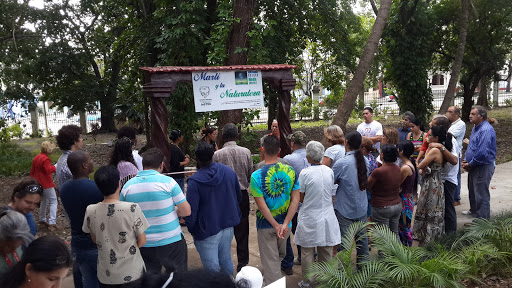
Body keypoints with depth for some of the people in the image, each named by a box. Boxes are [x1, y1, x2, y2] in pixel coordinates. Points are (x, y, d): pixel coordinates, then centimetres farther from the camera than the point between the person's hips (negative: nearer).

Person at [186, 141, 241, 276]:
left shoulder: (194, 181, -21)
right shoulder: (229, 171, -3)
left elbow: (190, 212, -17)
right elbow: (238, 197, 10)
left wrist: (191, 229, 1)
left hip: (207, 231, -5)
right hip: (228, 226, 6)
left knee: (212, 268, 7)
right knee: (226, 259, 24)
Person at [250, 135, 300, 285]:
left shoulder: (256, 176, -18)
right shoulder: (290, 171, -8)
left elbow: (261, 205, -19)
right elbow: (295, 200, -10)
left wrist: (276, 226, -13)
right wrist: (285, 224, -13)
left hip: (266, 226, -4)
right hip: (285, 223, 4)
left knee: (270, 262, 9)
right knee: (280, 256, 26)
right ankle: (278, 282, 47)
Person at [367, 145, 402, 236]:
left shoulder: (378, 172, -22)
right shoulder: (397, 168, 1)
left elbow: (367, 186, -9)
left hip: (382, 208, -7)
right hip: (397, 205, 7)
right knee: (395, 234, 17)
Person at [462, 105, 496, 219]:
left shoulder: (486, 130, -22)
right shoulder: (475, 128, 11)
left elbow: (482, 152, -28)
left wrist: (470, 164, -18)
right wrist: (466, 160, 7)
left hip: (483, 167, -10)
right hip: (474, 166, 10)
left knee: (481, 194, -2)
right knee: (472, 190, 23)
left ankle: (482, 218, 8)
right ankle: (473, 211, 41)